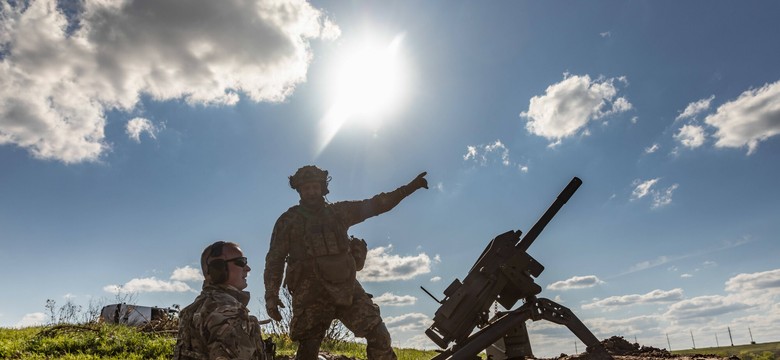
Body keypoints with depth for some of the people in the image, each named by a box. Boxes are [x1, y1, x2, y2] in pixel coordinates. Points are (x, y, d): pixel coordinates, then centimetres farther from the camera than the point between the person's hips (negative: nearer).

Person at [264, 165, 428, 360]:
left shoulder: (338, 211, 11)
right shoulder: (287, 221, 6)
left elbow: (375, 205, 9)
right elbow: (275, 260, 6)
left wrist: (409, 187, 2)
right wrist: (271, 295, -3)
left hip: (345, 286, 2)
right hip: (310, 293, -2)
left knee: (378, 334, -6)